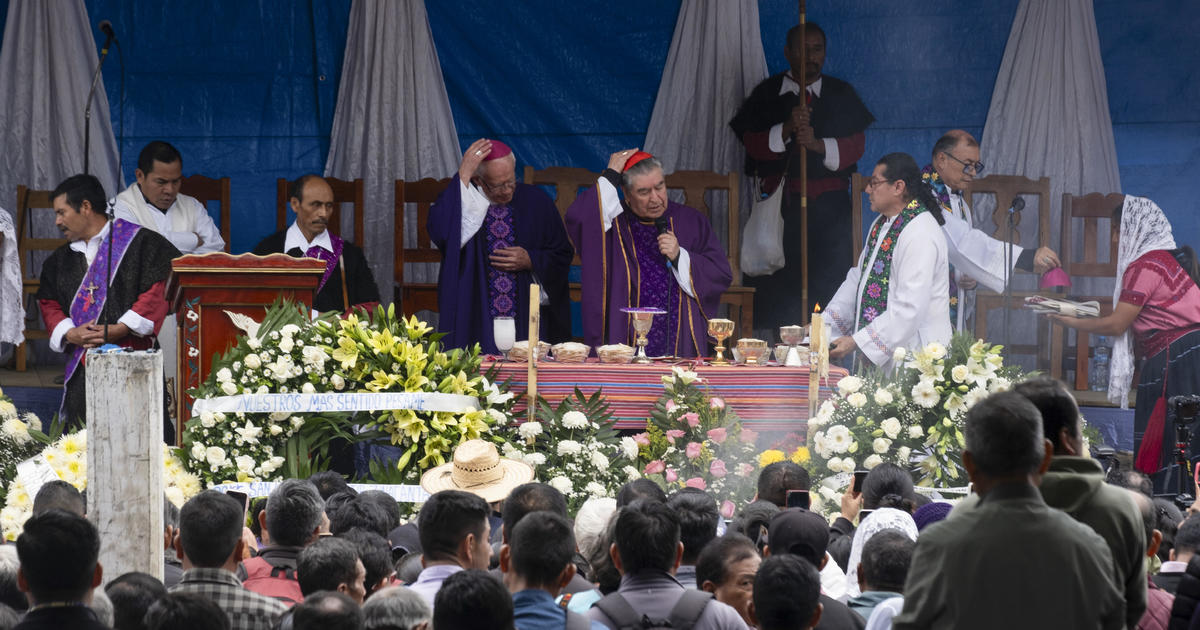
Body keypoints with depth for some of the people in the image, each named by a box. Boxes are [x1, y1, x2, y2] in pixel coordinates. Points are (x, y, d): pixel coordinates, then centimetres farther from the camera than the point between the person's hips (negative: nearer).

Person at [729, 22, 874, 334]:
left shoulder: (841, 94, 13)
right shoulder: (768, 93, 10)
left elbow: (856, 145, 4)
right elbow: (752, 144, 2)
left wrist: (819, 144, -14)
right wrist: (787, 130, -15)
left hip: (829, 201, 1)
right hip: (780, 196, -1)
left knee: (829, 269, -11)